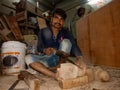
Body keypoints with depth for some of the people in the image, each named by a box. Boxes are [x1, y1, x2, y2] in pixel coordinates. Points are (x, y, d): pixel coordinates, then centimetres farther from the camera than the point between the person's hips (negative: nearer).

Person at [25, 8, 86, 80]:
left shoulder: (66, 33, -5)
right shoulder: (43, 32, -3)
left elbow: (74, 45, -20)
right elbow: (39, 47, -7)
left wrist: (79, 58, -41)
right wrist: (45, 50, -32)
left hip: (61, 59, 0)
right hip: (47, 59, 1)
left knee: (66, 41, -24)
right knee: (28, 58, -24)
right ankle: (55, 75, -35)